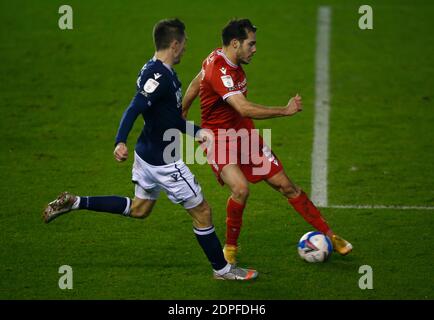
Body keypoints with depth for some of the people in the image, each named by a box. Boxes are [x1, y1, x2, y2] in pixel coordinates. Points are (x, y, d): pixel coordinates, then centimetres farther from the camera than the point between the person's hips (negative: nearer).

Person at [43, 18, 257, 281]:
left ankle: (74, 202, 21)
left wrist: (197, 132, 12)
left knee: (138, 208, 26)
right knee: (201, 211, 3)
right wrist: (121, 142, -43)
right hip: (163, 160, -10)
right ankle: (222, 269, 15)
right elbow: (134, 110, -33)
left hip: (148, 154, 10)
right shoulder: (160, 76, -23)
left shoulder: (155, 70, 7)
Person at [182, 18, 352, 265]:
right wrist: (286, 110, -32)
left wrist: (182, 113, 33)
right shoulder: (219, 71, -28)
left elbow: (196, 83, 19)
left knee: (285, 185, 5)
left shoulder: (219, 58, 2)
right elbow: (244, 109, -38)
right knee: (241, 189, -30)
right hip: (219, 141, -8)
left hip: (245, 134, 8)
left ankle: (329, 235, 13)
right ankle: (231, 247, -7)